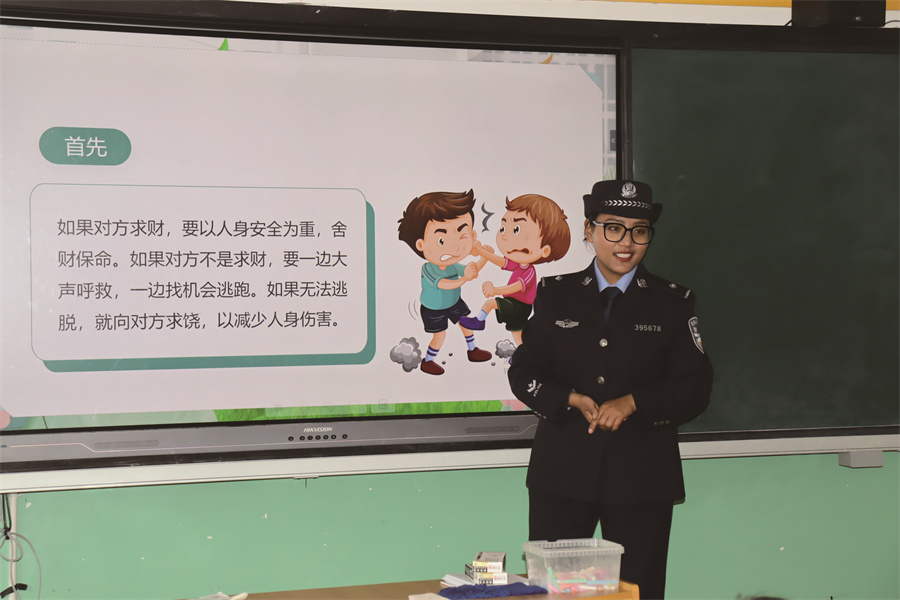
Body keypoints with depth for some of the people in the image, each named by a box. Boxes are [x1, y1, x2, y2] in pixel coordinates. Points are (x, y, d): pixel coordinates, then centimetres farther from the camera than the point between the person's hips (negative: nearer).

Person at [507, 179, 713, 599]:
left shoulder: (672, 303, 6)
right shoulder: (555, 294, 8)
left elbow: (696, 387, 0)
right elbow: (523, 372, 5)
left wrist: (633, 403, -15)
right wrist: (572, 400, -13)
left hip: (641, 476, 0)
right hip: (562, 473, 1)